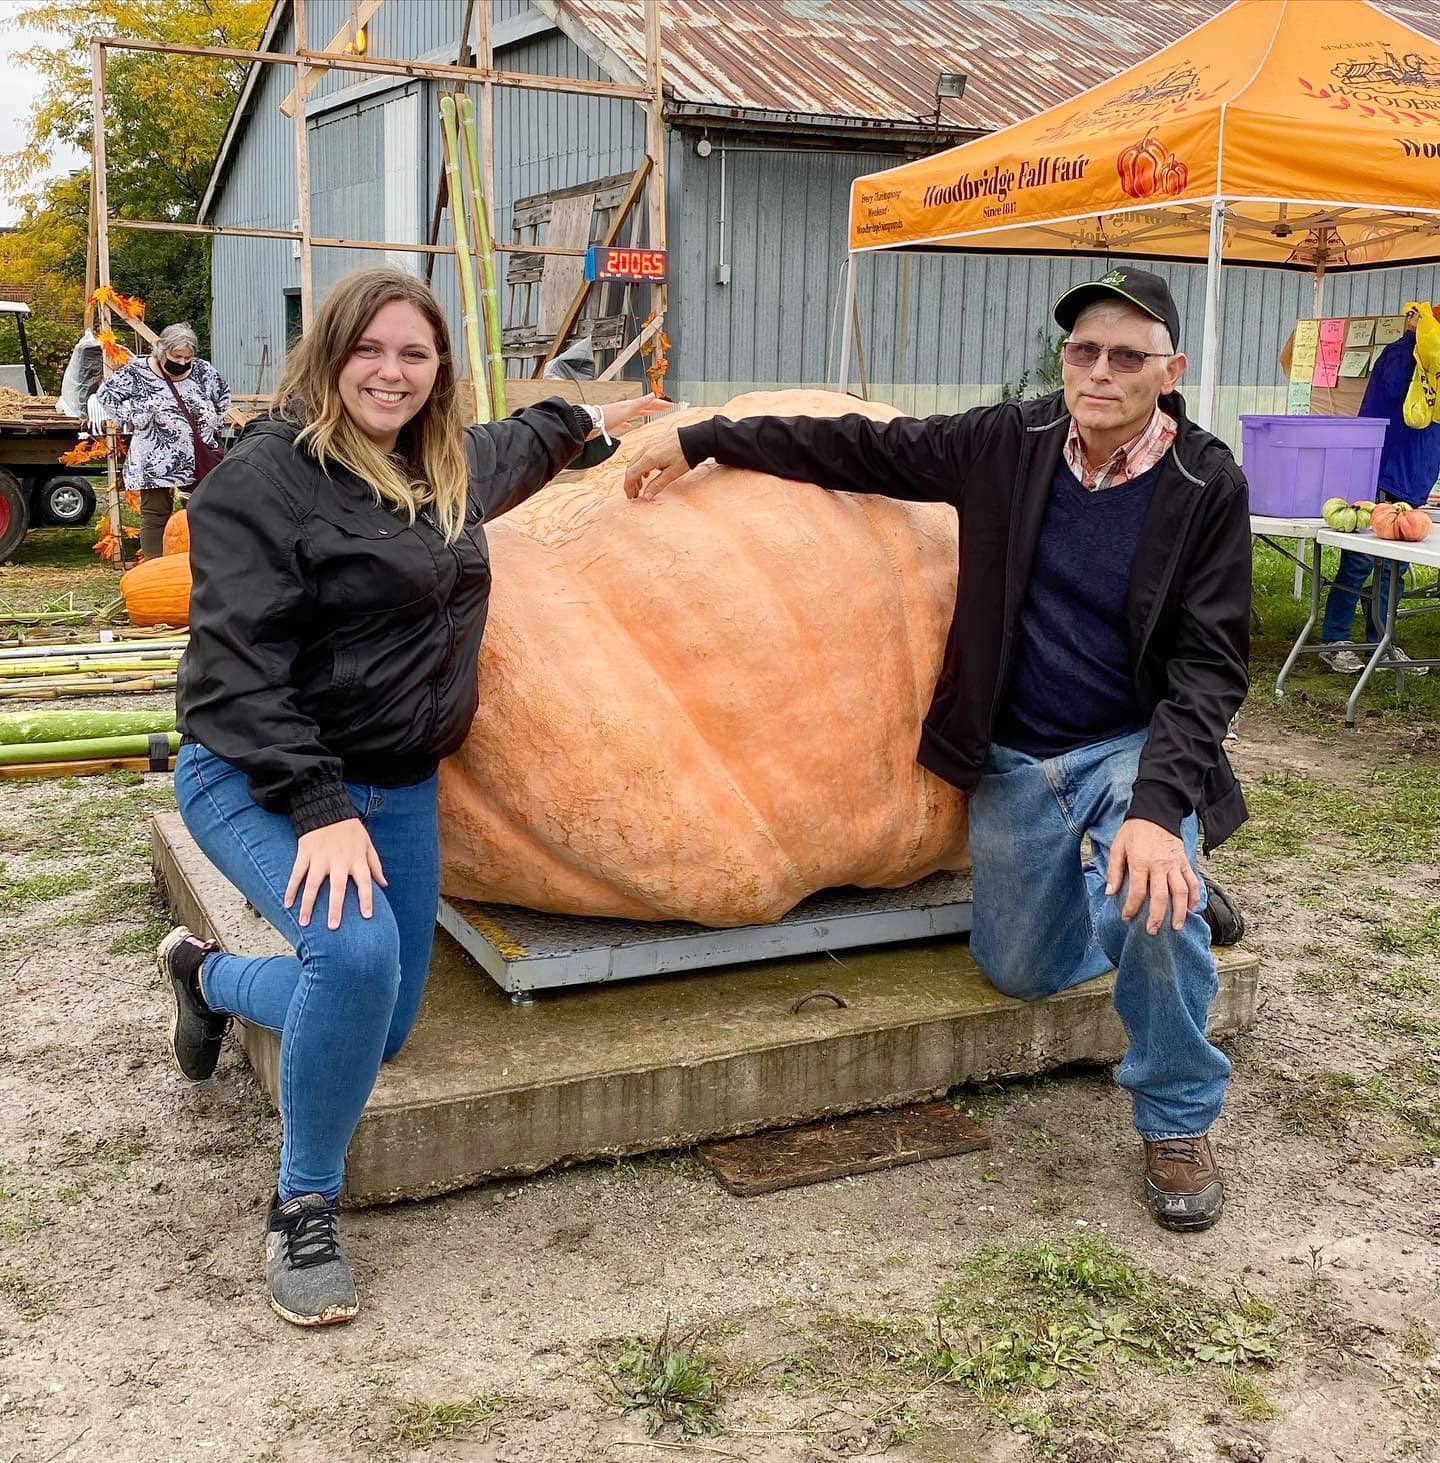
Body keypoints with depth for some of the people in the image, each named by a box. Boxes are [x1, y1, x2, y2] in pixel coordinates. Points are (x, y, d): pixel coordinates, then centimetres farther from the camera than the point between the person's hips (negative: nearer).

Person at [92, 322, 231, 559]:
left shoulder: (204, 371, 4)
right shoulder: (138, 372, -7)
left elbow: (223, 397, 21)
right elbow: (105, 396, -2)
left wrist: (214, 423, 11)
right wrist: (133, 418, -6)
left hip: (199, 460, 4)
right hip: (156, 463, -4)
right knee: (156, 514, 0)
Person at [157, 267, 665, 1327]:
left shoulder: (451, 466, 8)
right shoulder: (265, 477, -15)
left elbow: (516, 446, 34)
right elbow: (238, 666, -21)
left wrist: (589, 423, 47)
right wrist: (317, 809, -28)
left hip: (400, 787, 8)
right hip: (260, 781, -7)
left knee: (381, 1032, 9)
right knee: (358, 953, -34)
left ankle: (209, 973, 39)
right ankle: (304, 1210, -10)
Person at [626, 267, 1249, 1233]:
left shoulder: (1206, 486, -15)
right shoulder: (1009, 444, -7)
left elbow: (1210, 665, -17)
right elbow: (861, 450, 3)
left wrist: (1157, 804, -31)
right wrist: (700, 440, 4)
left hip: (1138, 745, -3)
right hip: (1015, 759, 4)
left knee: (1150, 904, -33)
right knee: (1019, 972, 11)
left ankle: (1179, 1123, -6)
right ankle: (1180, 913, 40)